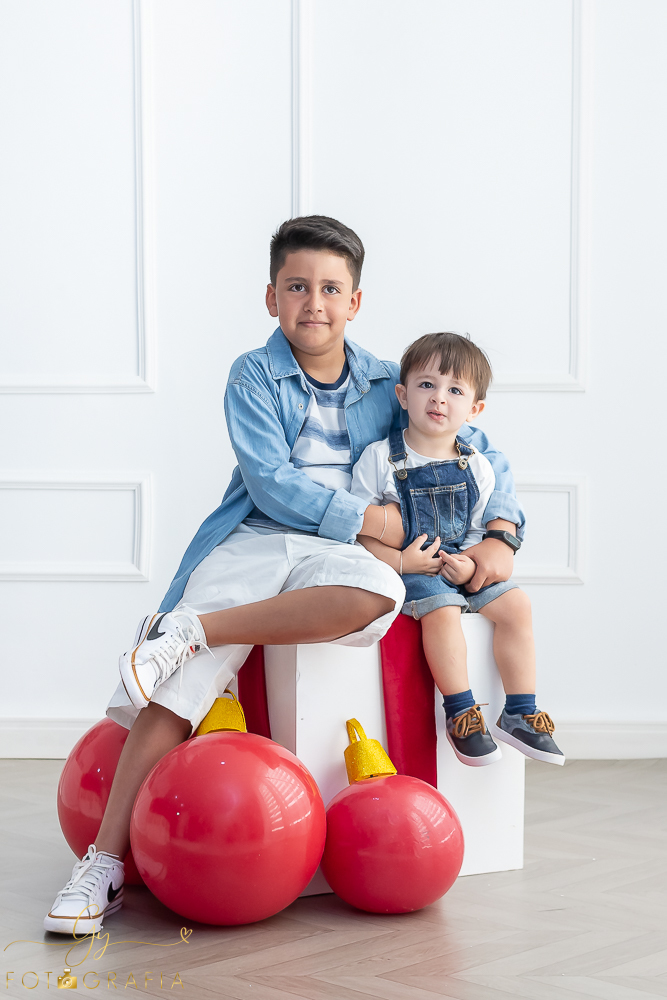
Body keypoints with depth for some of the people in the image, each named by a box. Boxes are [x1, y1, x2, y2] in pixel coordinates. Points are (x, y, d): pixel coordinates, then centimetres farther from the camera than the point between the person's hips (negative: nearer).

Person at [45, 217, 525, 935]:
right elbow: (269, 482, -6)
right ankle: (105, 862, -23)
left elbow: (483, 455, 18)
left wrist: (500, 533, 1)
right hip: (252, 541, -2)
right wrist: (366, 518, -8)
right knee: (180, 684, -26)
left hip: (334, 553, 2)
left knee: (379, 593, -37)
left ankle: (192, 630, -29)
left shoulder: (388, 385, 14)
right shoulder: (254, 376, 7)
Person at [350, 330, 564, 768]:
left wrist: (470, 563, -13)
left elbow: (480, 530, 9)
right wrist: (400, 561, -21)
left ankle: (519, 714, -5)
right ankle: (461, 712, -16)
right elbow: (358, 531, -7)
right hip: (403, 564, -4)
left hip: (462, 562, 4)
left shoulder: (477, 467, 3)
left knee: (515, 604, -13)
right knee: (442, 610, -30)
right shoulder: (379, 459, -8)